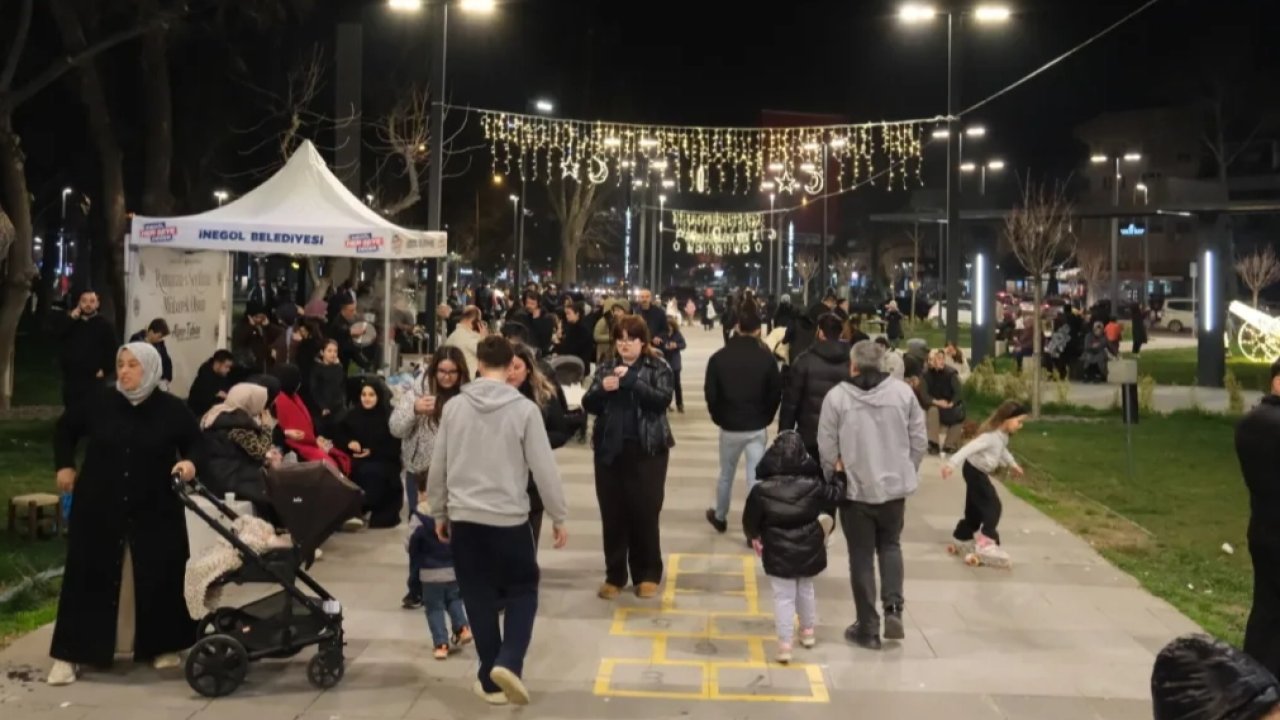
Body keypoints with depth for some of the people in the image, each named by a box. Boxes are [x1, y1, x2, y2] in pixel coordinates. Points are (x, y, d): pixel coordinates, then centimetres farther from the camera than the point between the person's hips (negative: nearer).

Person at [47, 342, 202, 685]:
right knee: (88, 577, 1)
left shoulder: (172, 409, -6)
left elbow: (195, 442, 6)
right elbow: (64, 429, 13)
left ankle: (162, 645, 23)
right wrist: (65, 465, 6)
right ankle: (70, 654, 9)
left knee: (158, 577, 5)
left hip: (155, 510, 0)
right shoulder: (99, 400, -5)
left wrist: (191, 462, -14)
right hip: (99, 507, 0)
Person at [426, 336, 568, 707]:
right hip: (509, 518, -3)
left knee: (480, 599, 12)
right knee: (523, 590, 13)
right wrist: (559, 516, 3)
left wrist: (439, 512, 19)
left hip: (464, 518, 3)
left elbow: (438, 466, 6)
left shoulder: (454, 407, 0)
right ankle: (508, 663, -5)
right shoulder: (524, 408, -9)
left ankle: (490, 681, 17)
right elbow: (544, 467, -8)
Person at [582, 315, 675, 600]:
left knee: (645, 514, 1)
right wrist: (601, 389, -18)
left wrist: (631, 380, -24)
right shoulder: (606, 367, 9)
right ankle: (614, 575, 17)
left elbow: (663, 399, -16)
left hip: (647, 450, -3)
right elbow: (588, 404, 3)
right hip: (610, 450, 3)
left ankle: (647, 575, 15)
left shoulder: (658, 367, -1)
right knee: (612, 515, 6)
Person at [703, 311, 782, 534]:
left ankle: (720, 517, 36)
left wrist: (719, 418, 11)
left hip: (729, 427, 1)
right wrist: (766, 418, 10)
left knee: (726, 474, 19)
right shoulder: (766, 358, -9)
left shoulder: (719, 357, -7)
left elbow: (710, 394, -5)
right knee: (756, 477, 2)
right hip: (757, 428, -1)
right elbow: (776, 393, -4)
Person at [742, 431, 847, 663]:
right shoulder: (813, 485, -11)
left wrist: (755, 537, 16)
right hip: (808, 551, 3)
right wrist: (839, 472, 21)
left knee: (783, 596, 5)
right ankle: (808, 631, 39)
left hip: (778, 555, -3)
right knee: (806, 589, 24)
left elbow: (750, 521, -5)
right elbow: (836, 494, 5)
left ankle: (784, 645, -1)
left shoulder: (761, 491, -15)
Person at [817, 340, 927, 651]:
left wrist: (832, 482, 10)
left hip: (855, 489, -2)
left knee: (861, 557, 9)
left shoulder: (837, 396, -11)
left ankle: (868, 628, 15)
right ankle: (893, 609, 6)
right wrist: (908, 474, 15)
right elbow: (918, 440, 0)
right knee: (890, 546, 22)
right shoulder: (903, 391, -4)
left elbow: (827, 449, -7)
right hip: (894, 486, 2)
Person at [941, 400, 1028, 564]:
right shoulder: (991, 436, -29)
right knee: (993, 506, -14)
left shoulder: (1003, 436, 2)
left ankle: (963, 539, 30)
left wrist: (1012, 464, 39)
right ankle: (986, 543, -17)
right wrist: (952, 463, -44)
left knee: (975, 508, 16)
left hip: (979, 472, 10)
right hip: (974, 471, -10)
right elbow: (970, 448, -37)